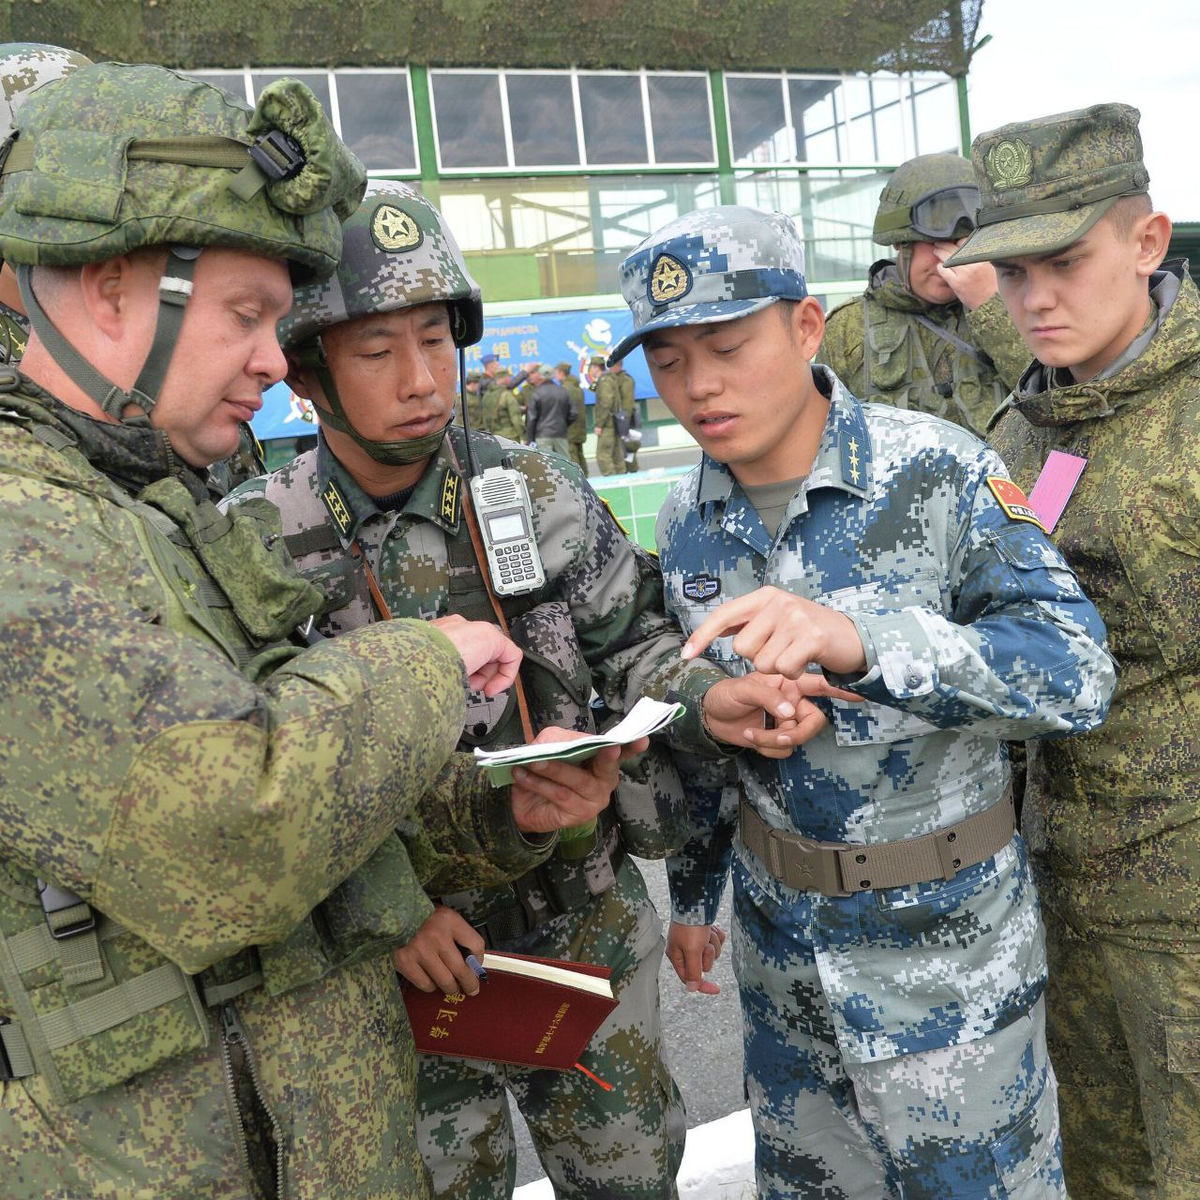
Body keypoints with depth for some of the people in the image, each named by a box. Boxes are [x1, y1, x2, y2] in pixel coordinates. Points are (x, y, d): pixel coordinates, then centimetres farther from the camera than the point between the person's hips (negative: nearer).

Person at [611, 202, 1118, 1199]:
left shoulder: (935, 472, -19)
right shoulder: (688, 520, -3)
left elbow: (1079, 673, -29)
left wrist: (858, 639, -44)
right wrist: (692, 891, 14)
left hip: (945, 929, -4)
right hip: (778, 923, 5)